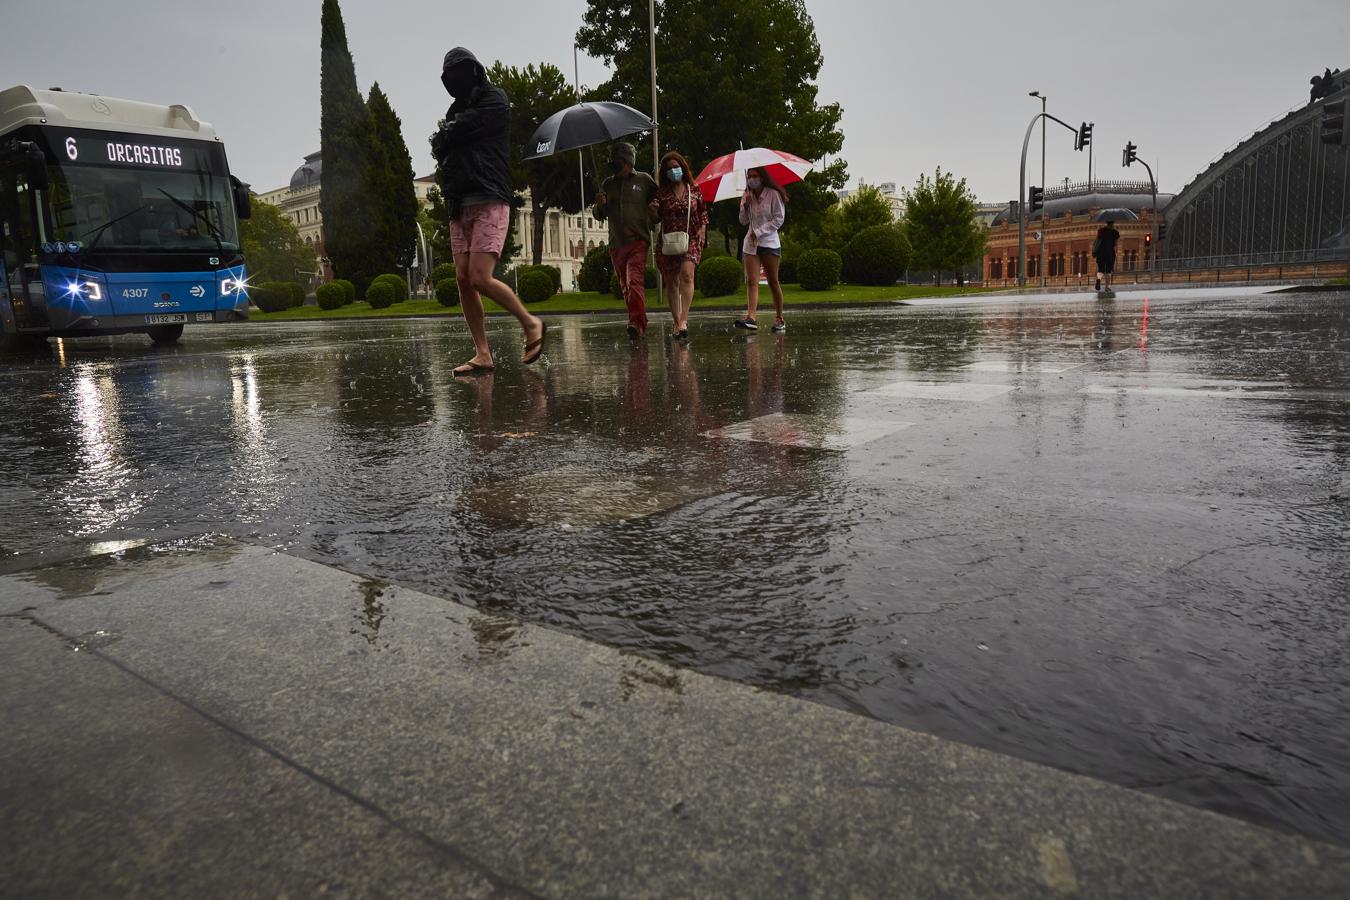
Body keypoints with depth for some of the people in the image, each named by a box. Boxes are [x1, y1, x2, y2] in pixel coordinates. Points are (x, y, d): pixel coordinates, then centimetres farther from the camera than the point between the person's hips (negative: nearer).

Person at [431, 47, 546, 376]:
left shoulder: (493, 99, 2)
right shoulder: (457, 109, 24)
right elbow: (439, 150, 12)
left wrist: (443, 137, 10)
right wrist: (446, 140, -4)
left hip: (489, 200, -7)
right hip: (460, 204, 7)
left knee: (480, 278, -18)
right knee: (463, 280, -2)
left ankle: (531, 323, 3)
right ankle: (482, 354, 1)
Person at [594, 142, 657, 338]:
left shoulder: (644, 180, 5)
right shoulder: (608, 184, 15)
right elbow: (600, 216, 18)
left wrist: (653, 209, -8)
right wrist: (600, 205, -4)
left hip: (638, 241, -5)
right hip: (616, 243, 5)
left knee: (635, 281, -22)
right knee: (625, 286, 9)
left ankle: (636, 322, -28)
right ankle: (640, 323, 20)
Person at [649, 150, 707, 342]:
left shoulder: (694, 190, 8)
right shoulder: (662, 193, 7)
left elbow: (703, 212, 18)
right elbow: (657, 219, 9)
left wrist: (703, 227, 2)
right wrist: (653, 210, -11)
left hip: (691, 240, -1)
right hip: (668, 242, 2)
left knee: (687, 274, -24)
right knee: (672, 283, 3)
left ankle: (683, 320, -31)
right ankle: (677, 324, 12)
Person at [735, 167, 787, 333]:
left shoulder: (773, 194, -5)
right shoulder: (746, 196, 11)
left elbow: (779, 219, -8)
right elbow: (743, 221, 12)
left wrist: (758, 232, -11)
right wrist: (745, 206, -6)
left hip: (770, 243, -4)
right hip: (751, 244, 4)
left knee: (773, 282, 2)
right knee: (751, 281, -12)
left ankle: (779, 318, 11)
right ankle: (750, 317, -25)